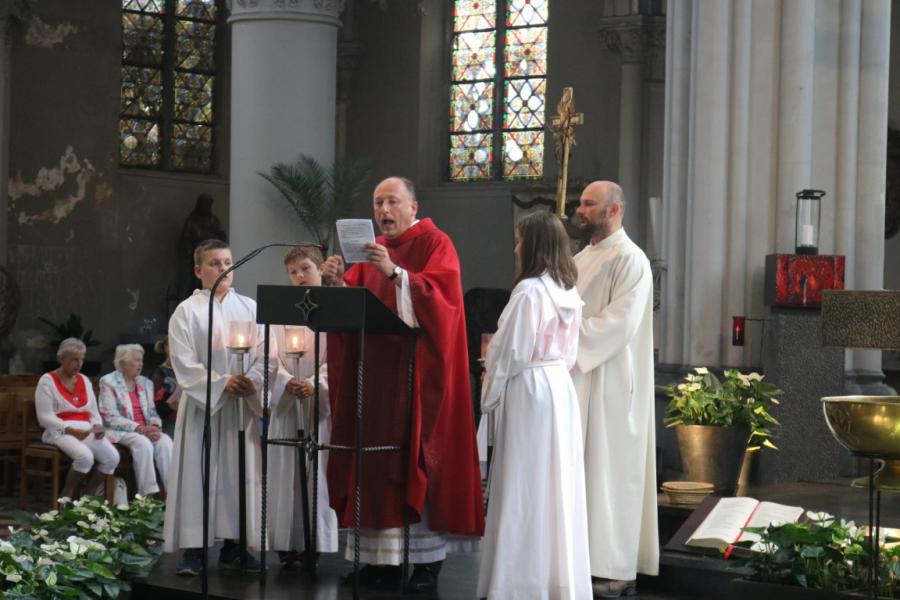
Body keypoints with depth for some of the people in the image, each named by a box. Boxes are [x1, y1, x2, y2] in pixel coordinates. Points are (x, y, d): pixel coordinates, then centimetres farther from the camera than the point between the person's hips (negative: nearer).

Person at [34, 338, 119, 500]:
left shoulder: (84, 380, 18)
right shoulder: (47, 381, -1)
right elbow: (45, 417, -9)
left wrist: (98, 426, -5)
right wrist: (70, 430, -20)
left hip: (87, 431, 6)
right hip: (60, 432, -6)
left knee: (112, 457, -21)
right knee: (85, 456, -35)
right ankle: (67, 496, -13)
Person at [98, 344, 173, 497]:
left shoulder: (145, 383, 16)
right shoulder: (108, 382, -2)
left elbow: (152, 412, 13)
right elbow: (111, 418, -10)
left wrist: (154, 426, -12)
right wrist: (141, 429, -19)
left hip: (145, 430, 5)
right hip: (119, 432, -5)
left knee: (165, 442, -26)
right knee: (143, 443, -35)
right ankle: (148, 494, -33)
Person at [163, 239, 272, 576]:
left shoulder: (249, 308, 9)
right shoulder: (187, 312, 0)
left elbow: (265, 356, 4)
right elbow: (184, 364, -7)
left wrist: (252, 381, -15)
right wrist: (222, 383, -17)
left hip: (242, 405, 3)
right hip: (203, 404, -3)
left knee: (240, 472, 4)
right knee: (198, 474, -4)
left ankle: (232, 547, 12)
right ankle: (193, 549, -1)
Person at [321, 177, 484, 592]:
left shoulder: (435, 244, -3)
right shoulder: (371, 250, 16)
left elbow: (440, 295, -18)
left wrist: (395, 273, -29)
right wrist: (338, 281, -11)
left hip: (418, 368, -6)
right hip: (376, 368, 6)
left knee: (420, 457, -6)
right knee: (378, 457, 3)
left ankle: (428, 558, -2)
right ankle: (383, 554, 8)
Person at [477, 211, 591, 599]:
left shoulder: (528, 291, -15)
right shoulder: (569, 292, 9)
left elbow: (510, 351, -13)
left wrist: (489, 396, -1)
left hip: (528, 390, -8)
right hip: (561, 388, 8)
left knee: (523, 486, -2)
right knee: (558, 482, 11)